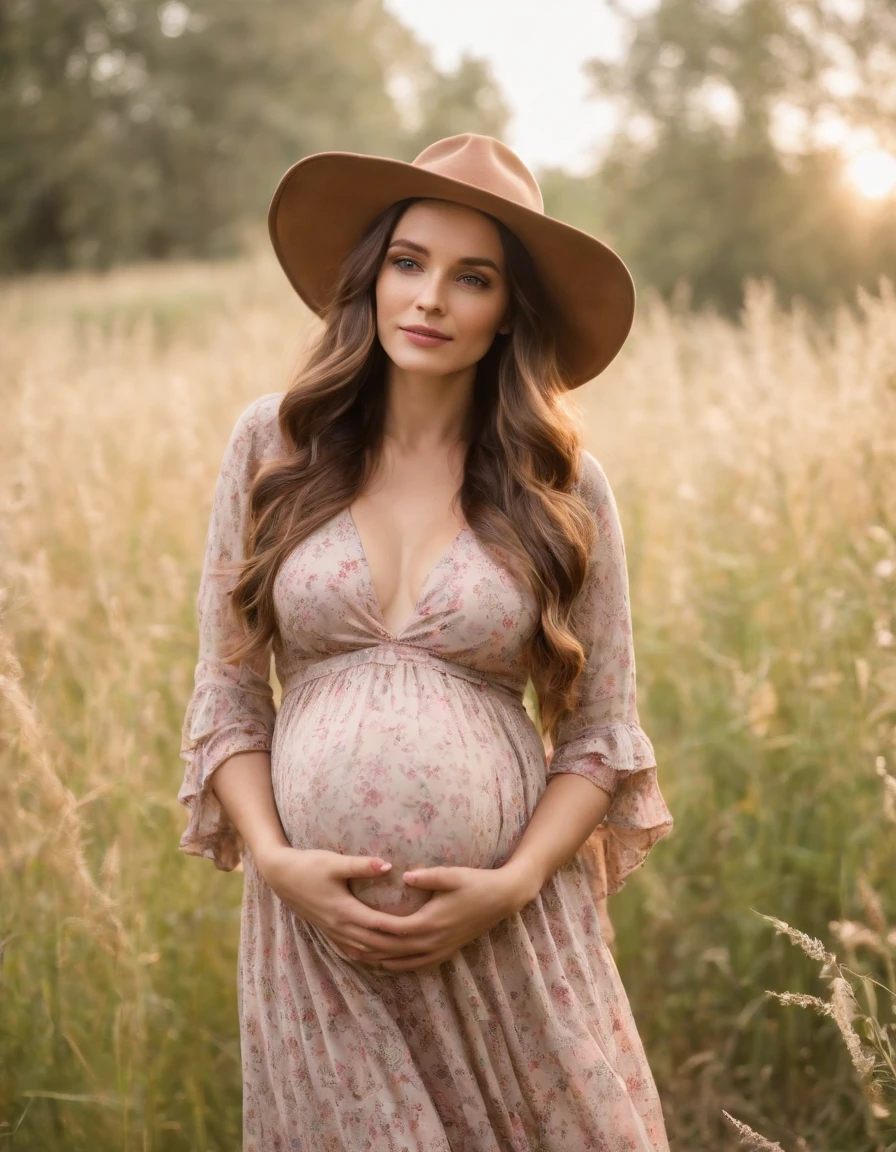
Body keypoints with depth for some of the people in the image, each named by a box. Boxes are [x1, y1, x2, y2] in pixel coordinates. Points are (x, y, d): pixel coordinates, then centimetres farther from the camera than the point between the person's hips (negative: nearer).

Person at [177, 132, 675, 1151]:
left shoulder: (563, 487, -1)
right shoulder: (273, 444, 1)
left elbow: (600, 737, 3)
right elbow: (226, 696, 4)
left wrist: (509, 886, -10)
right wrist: (275, 859, -8)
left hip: (504, 921, 0)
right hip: (315, 914, 0)